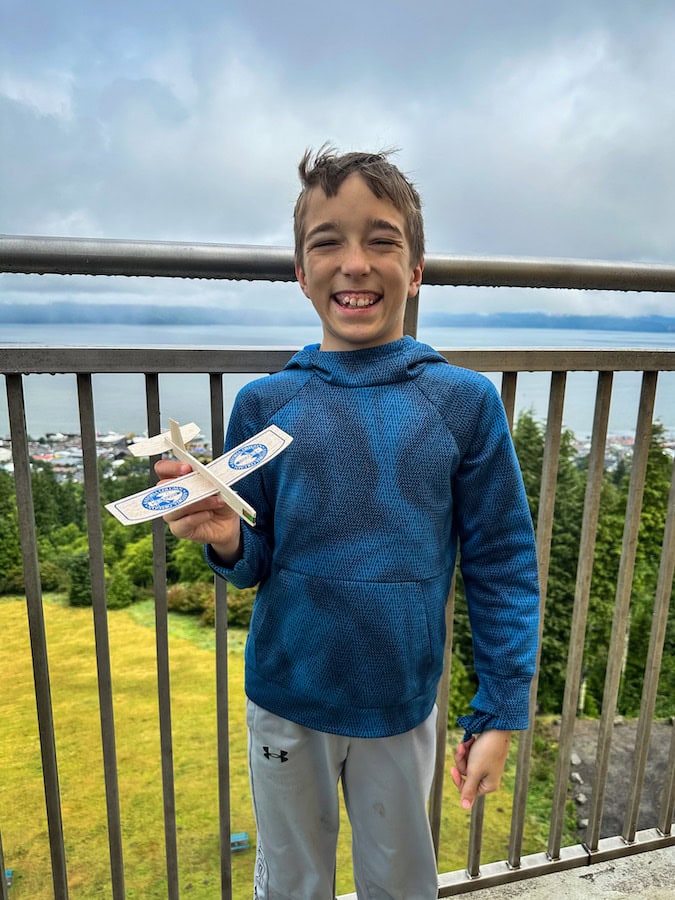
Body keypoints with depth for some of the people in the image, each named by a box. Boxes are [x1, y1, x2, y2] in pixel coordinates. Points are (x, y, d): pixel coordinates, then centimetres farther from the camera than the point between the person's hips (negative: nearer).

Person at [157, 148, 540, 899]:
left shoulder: (463, 402, -11)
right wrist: (225, 539, -23)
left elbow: (502, 566, -6)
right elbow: (255, 563, -1)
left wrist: (500, 714, -6)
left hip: (401, 705, 0)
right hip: (284, 702, 1)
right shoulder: (264, 403, -8)